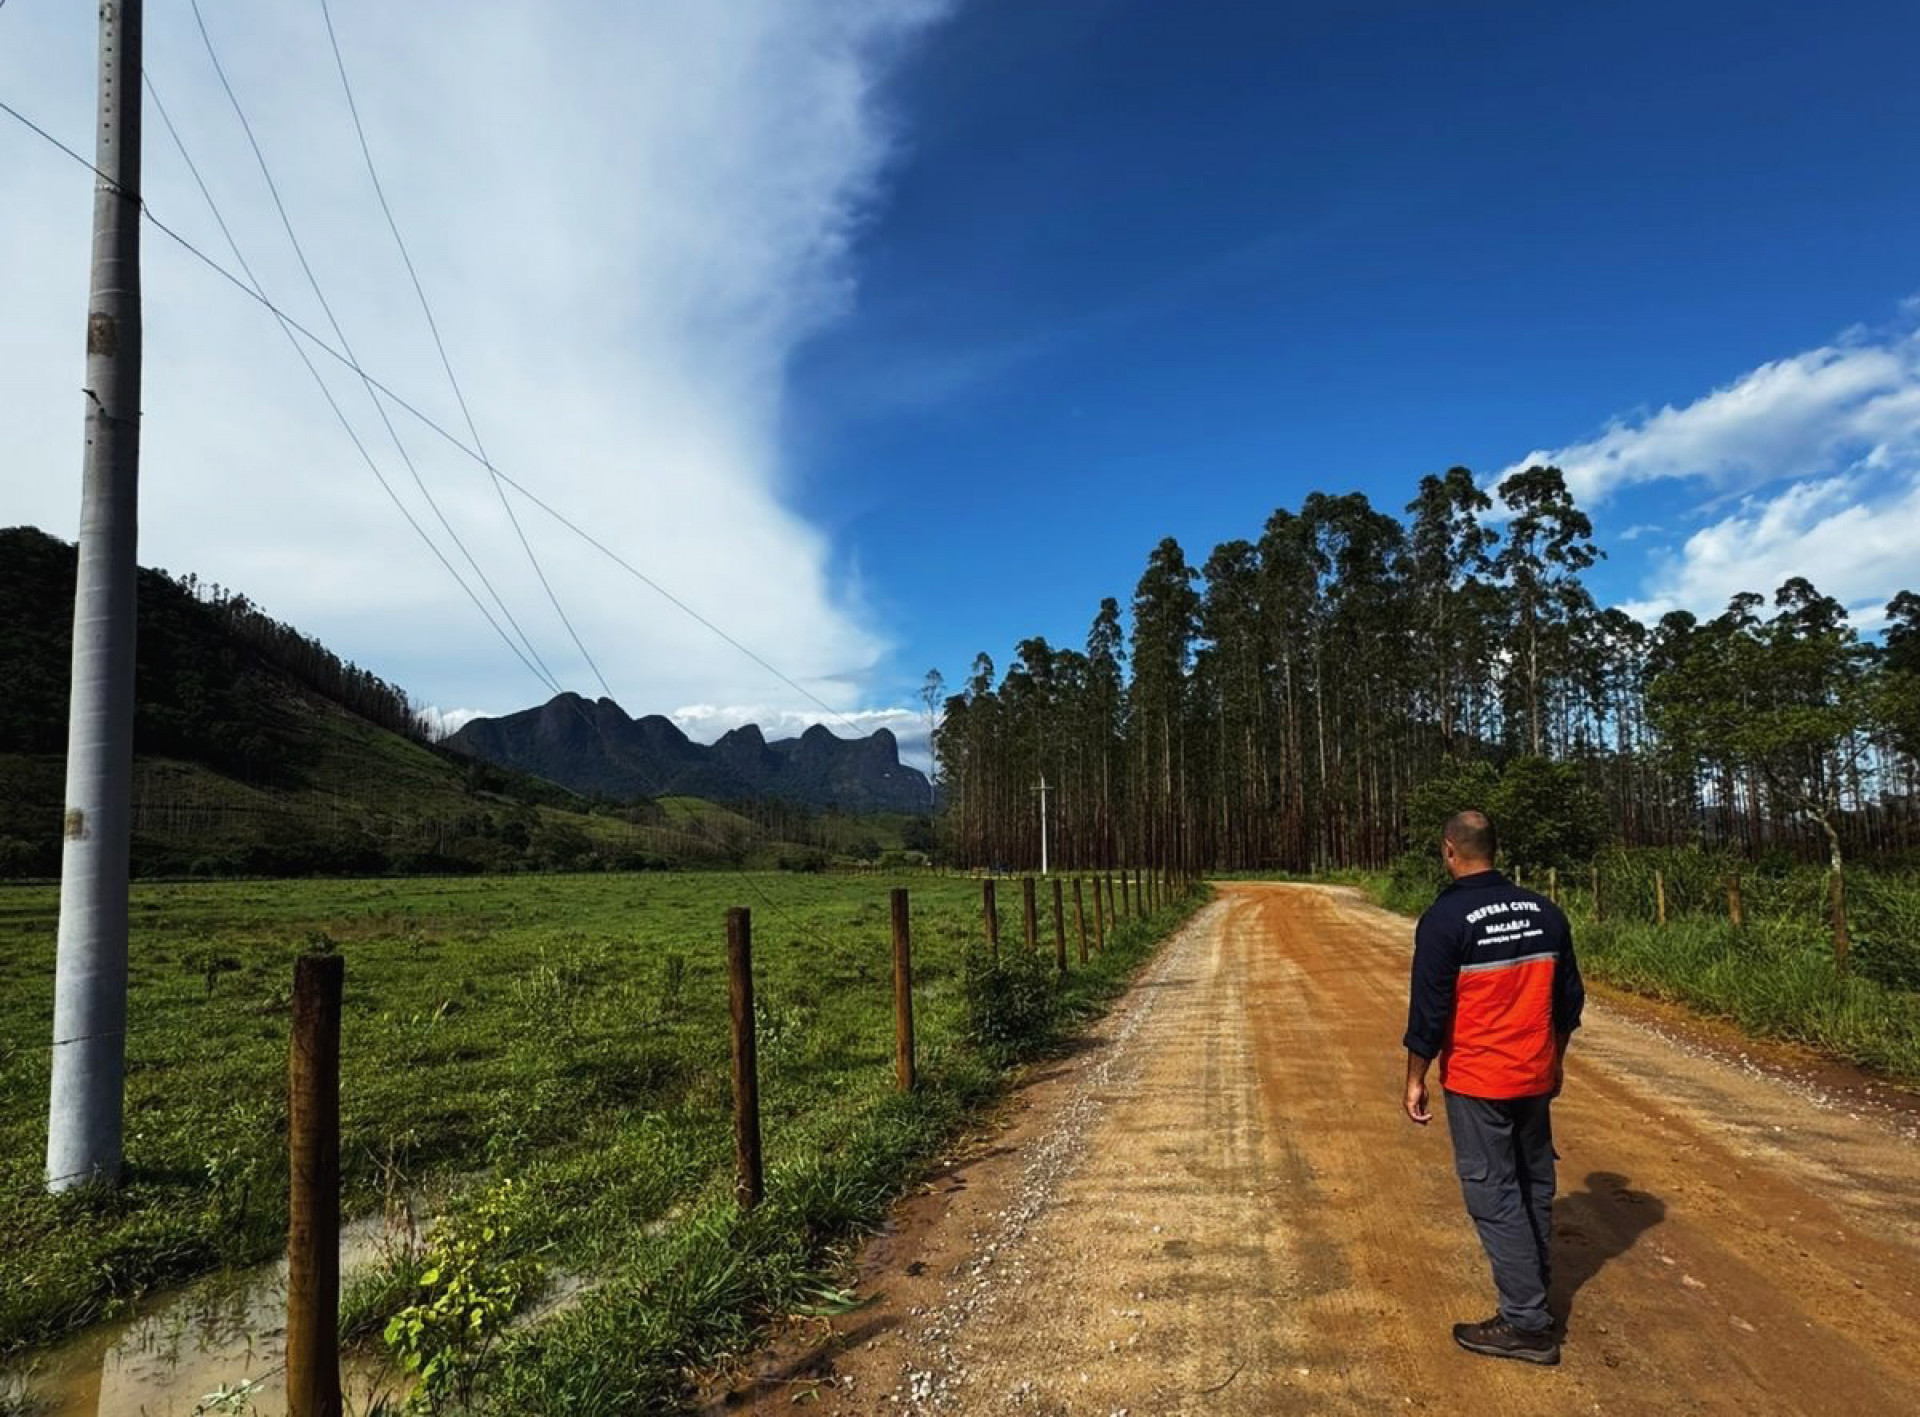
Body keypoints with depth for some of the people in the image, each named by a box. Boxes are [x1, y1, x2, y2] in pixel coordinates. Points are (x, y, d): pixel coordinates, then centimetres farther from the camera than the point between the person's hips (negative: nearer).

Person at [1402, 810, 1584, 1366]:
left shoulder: (1445, 918, -17)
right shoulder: (1544, 912, 1)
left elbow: (1429, 1008, -16)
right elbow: (1569, 997, 9)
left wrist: (1415, 1080, -5)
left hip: (1476, 1083, -6)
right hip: (1535, 1076, 7)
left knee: (1494, 1195, 2)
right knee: (1535, 1184, 19)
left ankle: (1527, 1323, 6)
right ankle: (1534, 1287, 35)